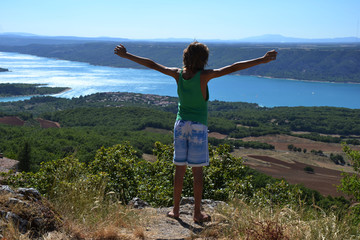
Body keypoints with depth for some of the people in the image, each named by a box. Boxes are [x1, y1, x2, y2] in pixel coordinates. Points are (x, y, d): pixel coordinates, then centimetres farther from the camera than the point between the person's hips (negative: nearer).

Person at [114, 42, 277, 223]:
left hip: (181, 123, 4)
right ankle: (197, 213, 11)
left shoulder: (178, 74, -2)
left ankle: (176, 209, 18)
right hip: (198, 126, -4)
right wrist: (263, 60, -22)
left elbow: (151, 64, 4)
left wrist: (126, 55, 14)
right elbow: (233, 68, -19)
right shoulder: (204, 76, -13)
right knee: (197, 170, 3)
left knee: (180, 167, 10)